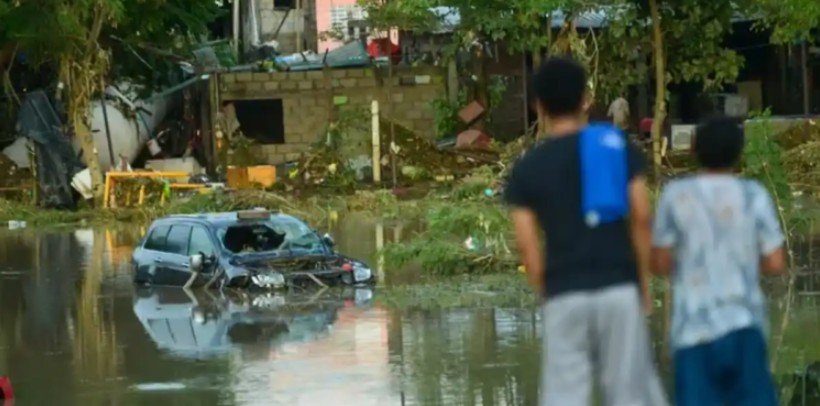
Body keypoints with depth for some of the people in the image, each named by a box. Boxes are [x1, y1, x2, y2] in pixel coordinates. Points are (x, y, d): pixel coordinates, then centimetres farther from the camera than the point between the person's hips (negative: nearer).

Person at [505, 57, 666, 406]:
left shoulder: (526, 169, 5)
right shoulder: (619, 149, 4)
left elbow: (527, 244, 1)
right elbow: (642, 218, -1)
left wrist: (546, 293, 10)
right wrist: (643, 279, 8)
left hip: (564, 296, 0)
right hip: (618, 288, 0)